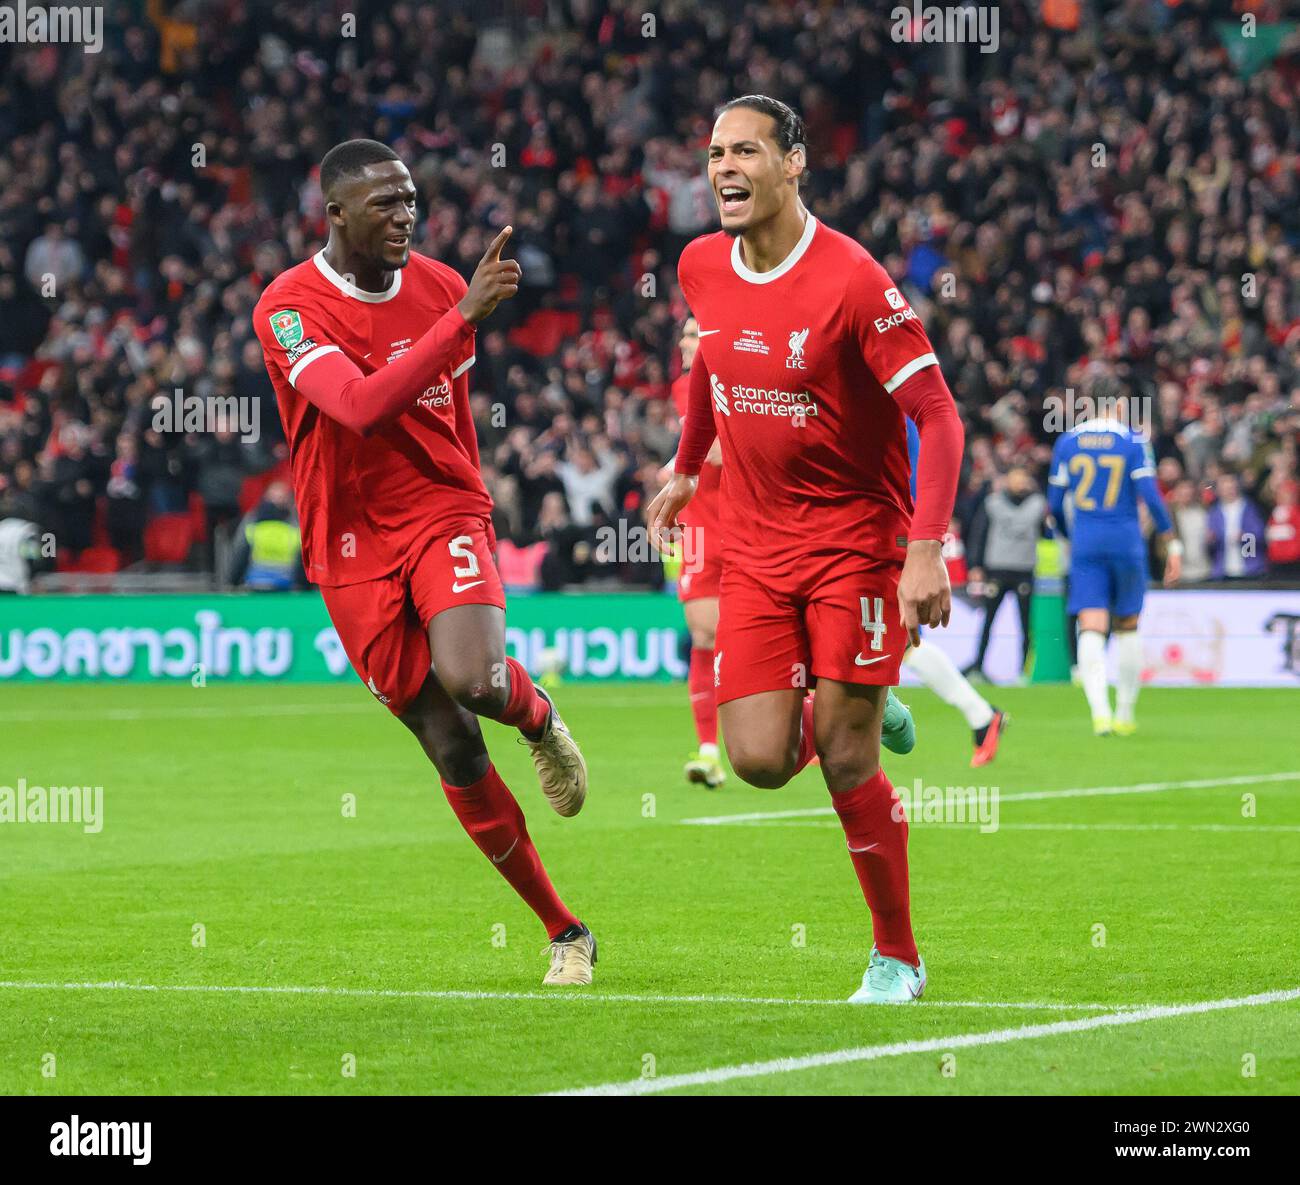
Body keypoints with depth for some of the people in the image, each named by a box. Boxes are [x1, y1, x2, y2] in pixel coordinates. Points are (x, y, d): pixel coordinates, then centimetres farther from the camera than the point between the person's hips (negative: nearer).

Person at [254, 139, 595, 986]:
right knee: (453, 751, 0)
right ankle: (565, 932, 12)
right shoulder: (289, 308, -14)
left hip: (444, 513, 1)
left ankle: (536, 711, 9)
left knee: (470, 680, -29)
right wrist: (466, 315, -35)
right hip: (353, 545, -1)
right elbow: (362, 407, -31)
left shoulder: (440, 287, 2)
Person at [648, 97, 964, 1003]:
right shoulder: (700, 268, 0)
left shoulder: (853, 281, -18)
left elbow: (938, 416, -17)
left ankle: (897, 956, 10)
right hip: (755, 546, 5)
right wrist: (687, 468, 27)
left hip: (858, 541, -5)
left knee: (845, 758, -7)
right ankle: (852, 714, 30)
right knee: (760, 760, -6)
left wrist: (927, 549, -26)